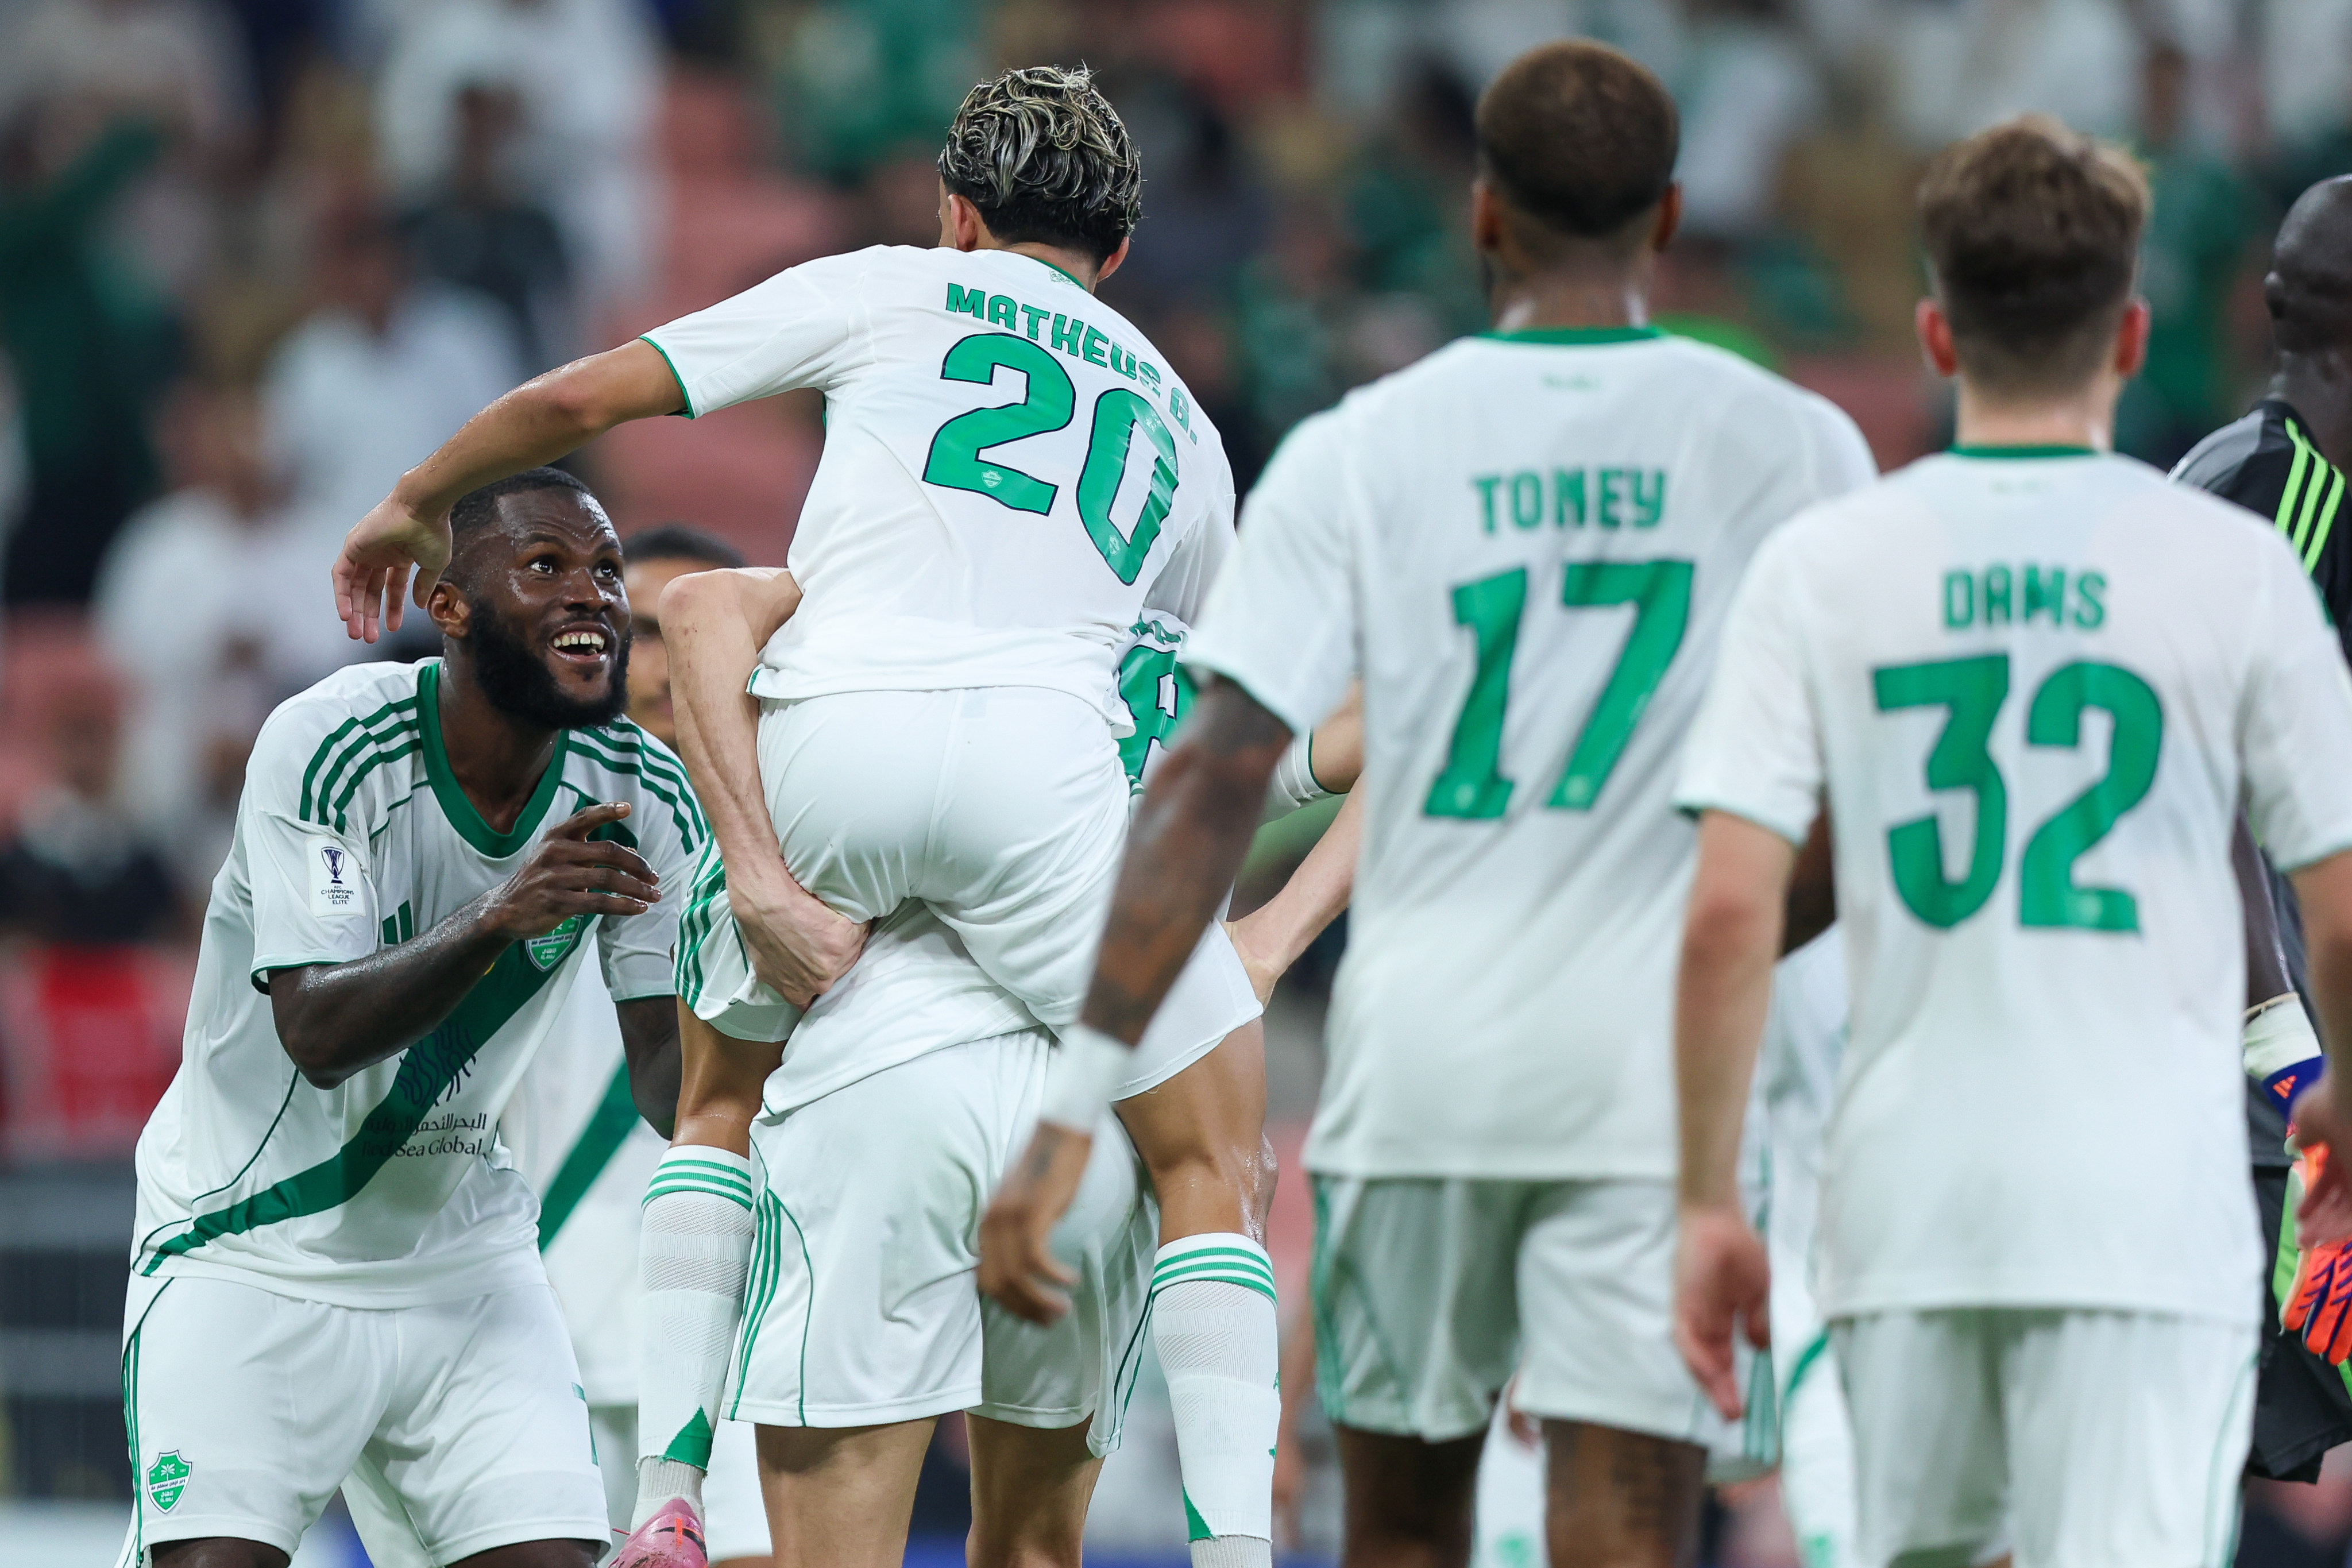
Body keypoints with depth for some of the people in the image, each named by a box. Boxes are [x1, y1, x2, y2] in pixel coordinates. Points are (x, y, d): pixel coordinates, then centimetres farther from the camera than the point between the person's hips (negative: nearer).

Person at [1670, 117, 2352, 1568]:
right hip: (2148, 1203, -2)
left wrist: (1710, 1202, 4)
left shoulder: (1822, 567, 2)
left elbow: (1730, 916, -3)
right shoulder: (2236, 569, -1)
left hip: (1906, 1191, 2)